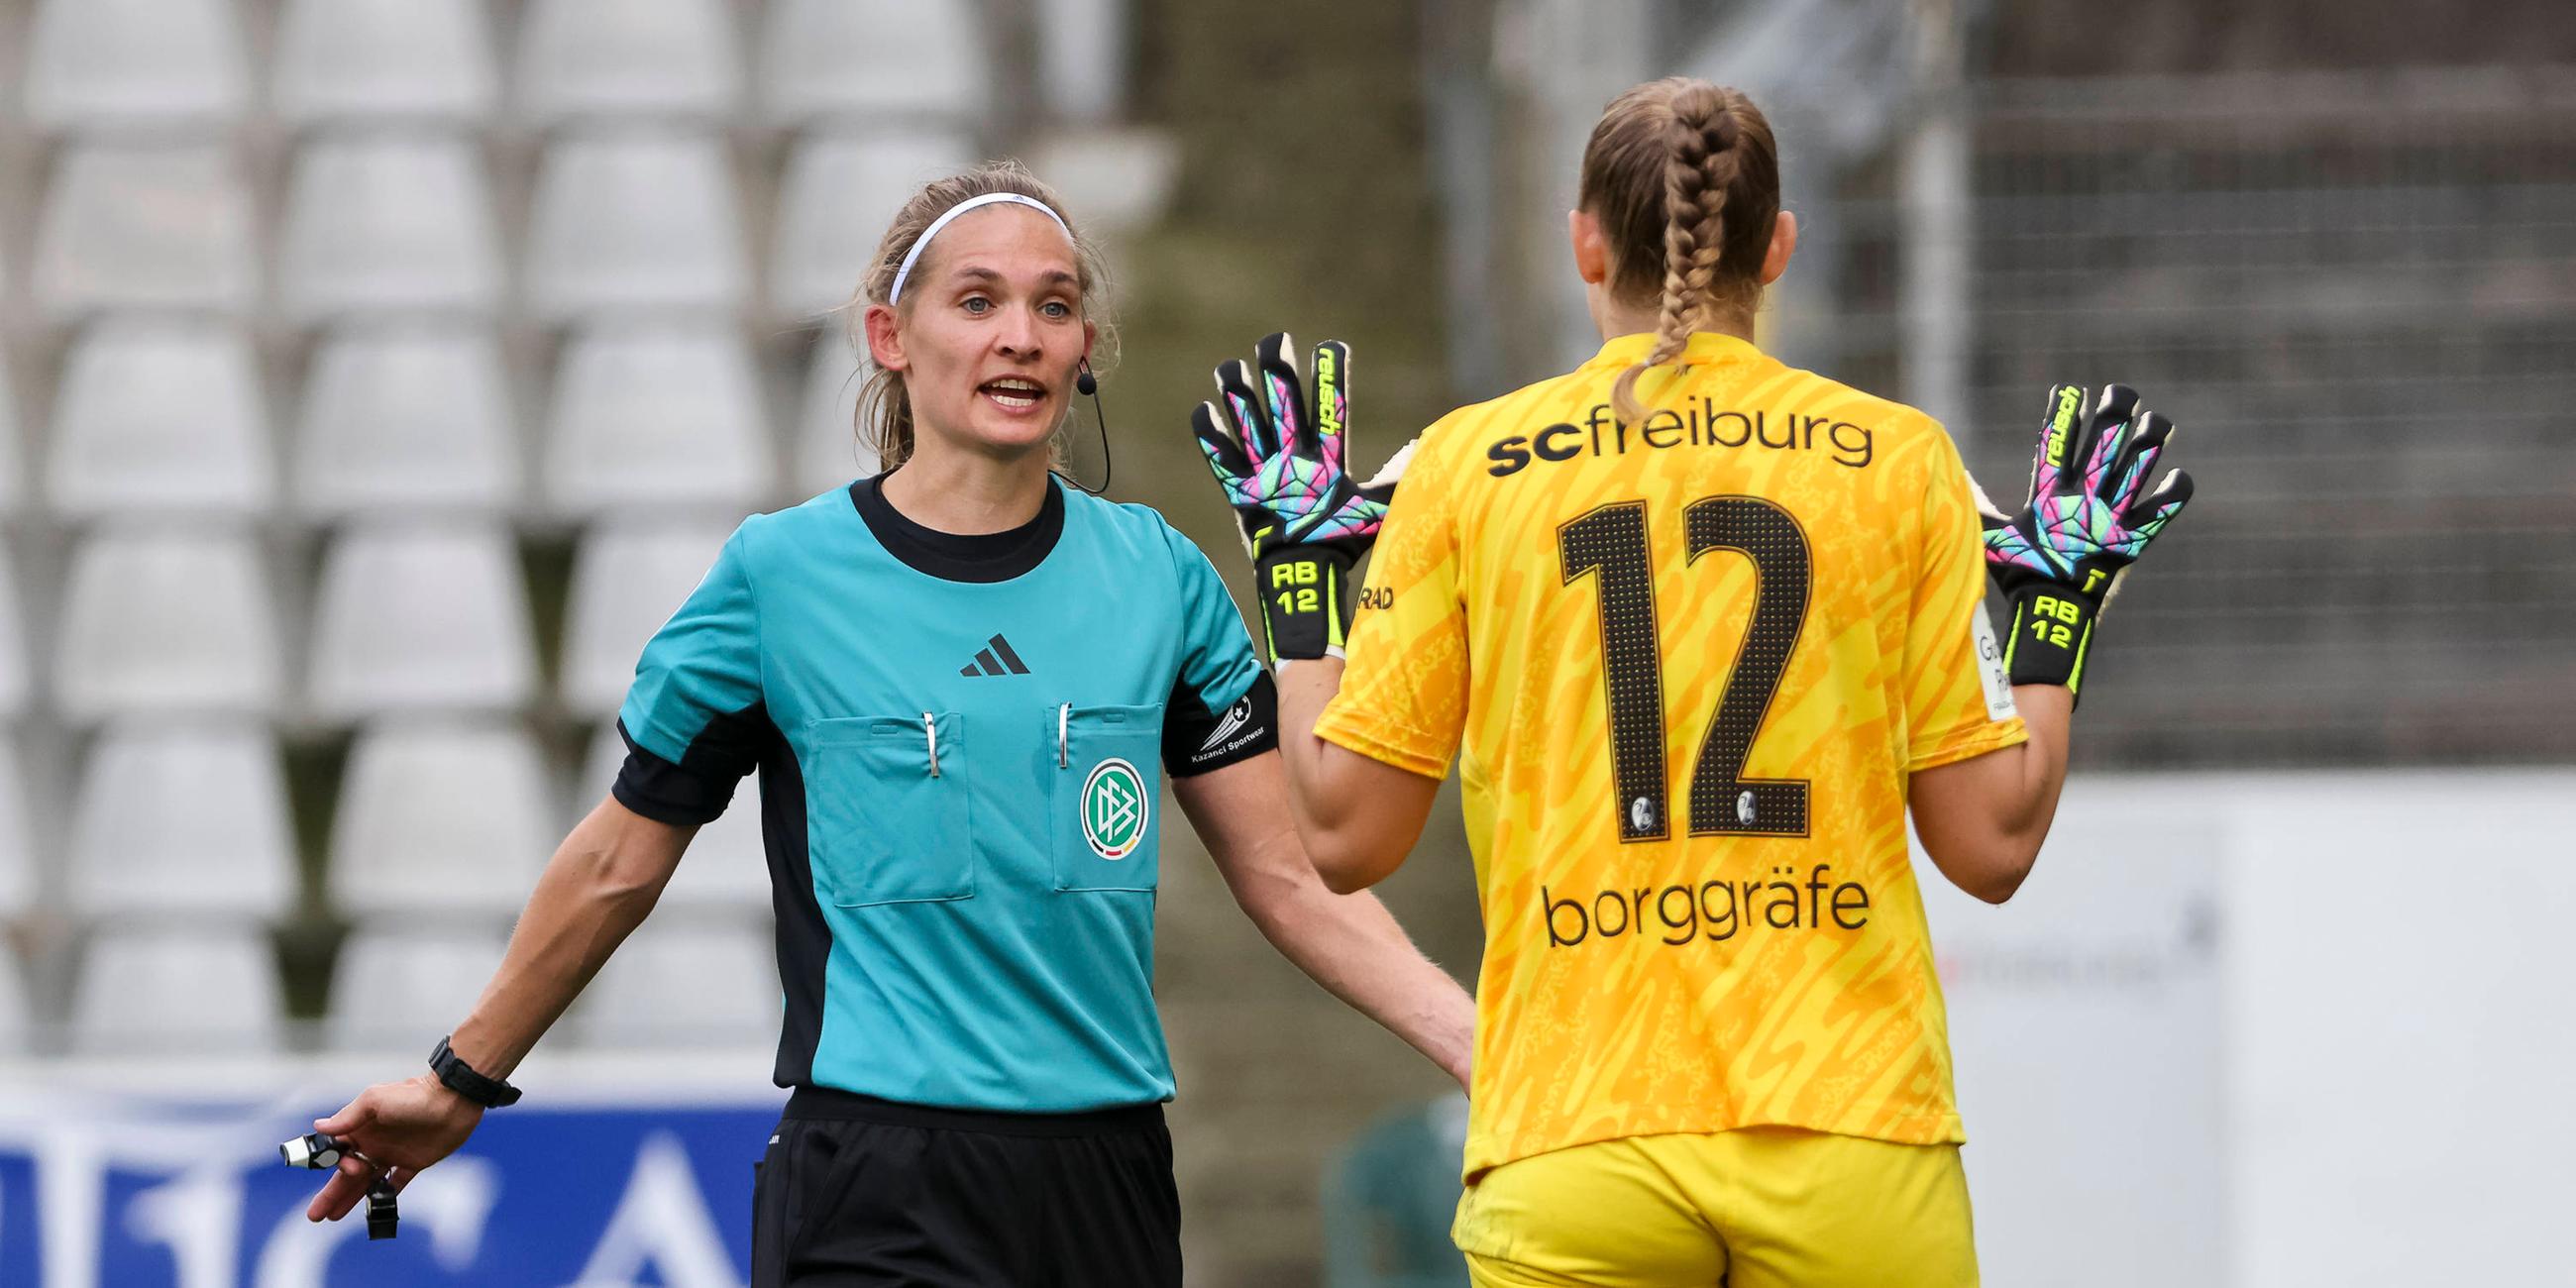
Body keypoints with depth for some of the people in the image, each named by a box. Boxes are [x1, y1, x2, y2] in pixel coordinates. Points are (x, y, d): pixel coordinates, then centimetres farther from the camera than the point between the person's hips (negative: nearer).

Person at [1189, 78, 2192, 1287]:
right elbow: (1991, 841, 5)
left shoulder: (1464, 464, 4)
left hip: (1571, 1159, 0)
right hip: (1854, 1138, 0)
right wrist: (2057, 606, 20)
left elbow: (1344, 834, 6)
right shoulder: (1898, 459, 4)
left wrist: (1299, 572, 20)